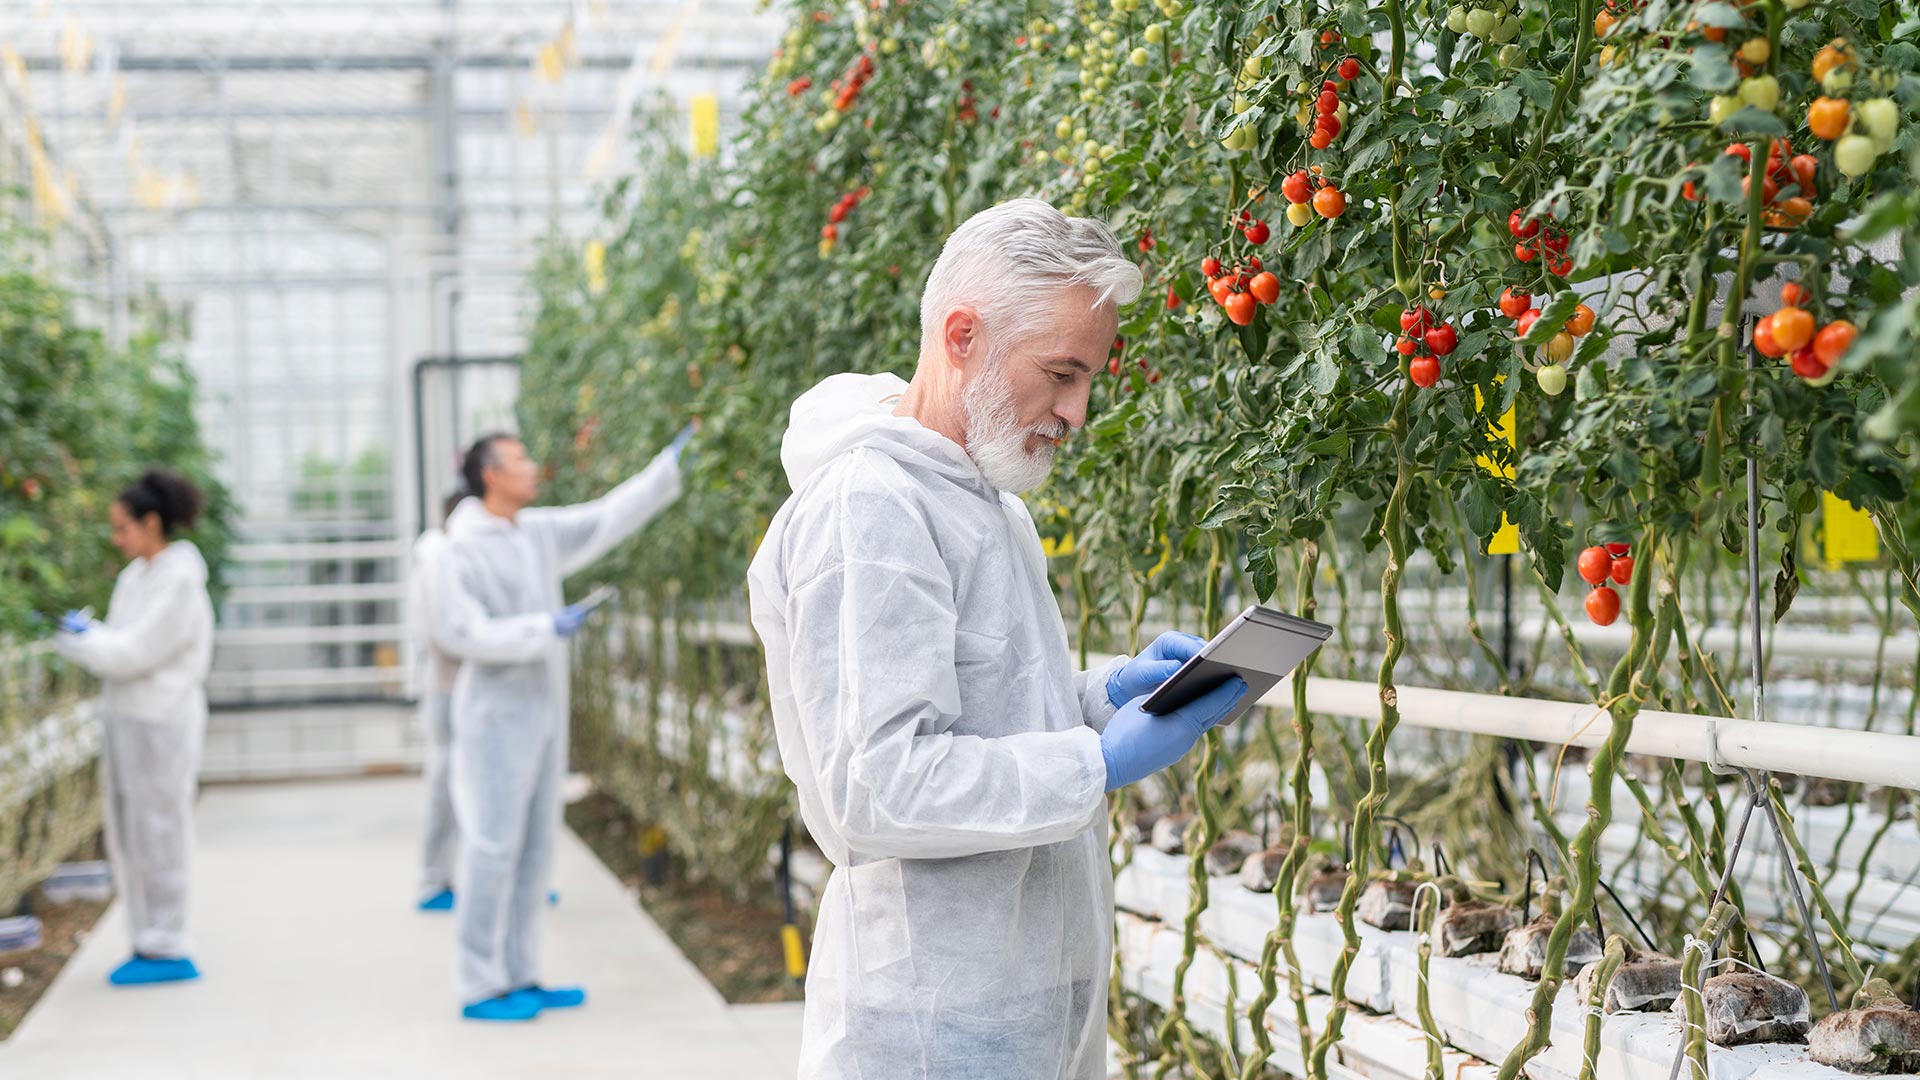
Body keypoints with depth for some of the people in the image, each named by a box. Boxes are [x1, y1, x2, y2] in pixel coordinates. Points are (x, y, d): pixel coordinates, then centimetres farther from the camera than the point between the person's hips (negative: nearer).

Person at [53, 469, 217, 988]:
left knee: (156, 836, -3)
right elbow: (120, 646, 15)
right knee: (127, 838, 10)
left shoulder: (180, 580, -14)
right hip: (125, 717, 8)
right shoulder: (136, 576, 12)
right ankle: (151, 941, 18)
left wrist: (79, 637, -4)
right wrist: (85, 631, -4)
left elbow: (138, 652, -17)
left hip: (161, 724, -8)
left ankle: (167, 950, 4)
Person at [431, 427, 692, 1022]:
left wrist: (670, 466, 14)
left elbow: (609, 519, 16)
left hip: (542, 715, 8)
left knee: (534, 850, 9)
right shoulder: (462, 552, -12)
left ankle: (519, 978, 16)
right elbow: (460, 633, -19)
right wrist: (546, 628, -22)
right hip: (495, 713, -8)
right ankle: (480, 987, 1)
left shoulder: (540, 533, 10)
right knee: (492, 849, -5)